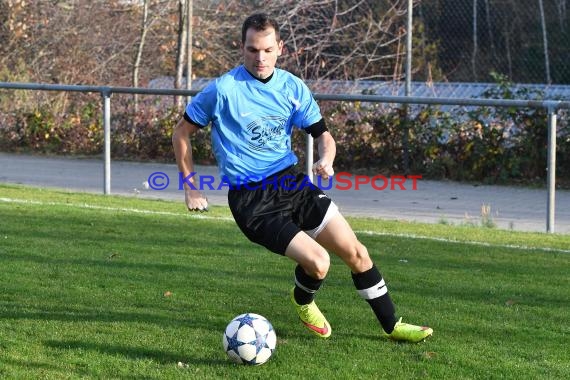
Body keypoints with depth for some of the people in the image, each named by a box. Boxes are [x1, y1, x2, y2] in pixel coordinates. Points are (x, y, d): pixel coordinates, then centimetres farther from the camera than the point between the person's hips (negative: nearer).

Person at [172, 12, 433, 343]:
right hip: (250, 200, -5)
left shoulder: (292, 88, 2)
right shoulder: (223, 89, -12)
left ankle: (391, 325, 17)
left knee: (356, 252, 0)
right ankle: (303, 301, 17)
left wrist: (326, 159, -14)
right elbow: (182, 133, 0)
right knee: (318, 262, -19)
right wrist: (191, 187, 1)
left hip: (291, 181, 5)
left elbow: (322, 133, 10)